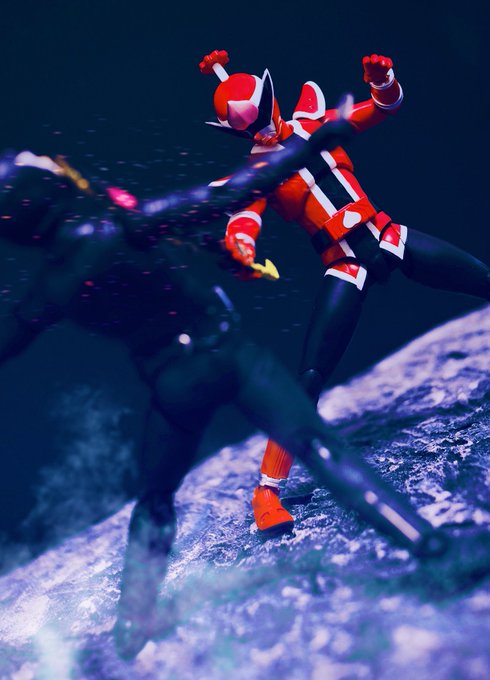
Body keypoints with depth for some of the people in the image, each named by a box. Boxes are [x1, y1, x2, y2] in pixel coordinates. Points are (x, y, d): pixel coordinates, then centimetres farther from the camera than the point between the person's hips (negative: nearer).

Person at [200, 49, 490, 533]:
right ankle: (267, 489, -6)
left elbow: (386, 107, 8)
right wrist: (240, 243, -41)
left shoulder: (316, 126, 9)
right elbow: (245, 217, -17)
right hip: (345, 269, -4)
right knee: (309, 379, -16)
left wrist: (382, 80, -15)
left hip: (389, 238, 4)